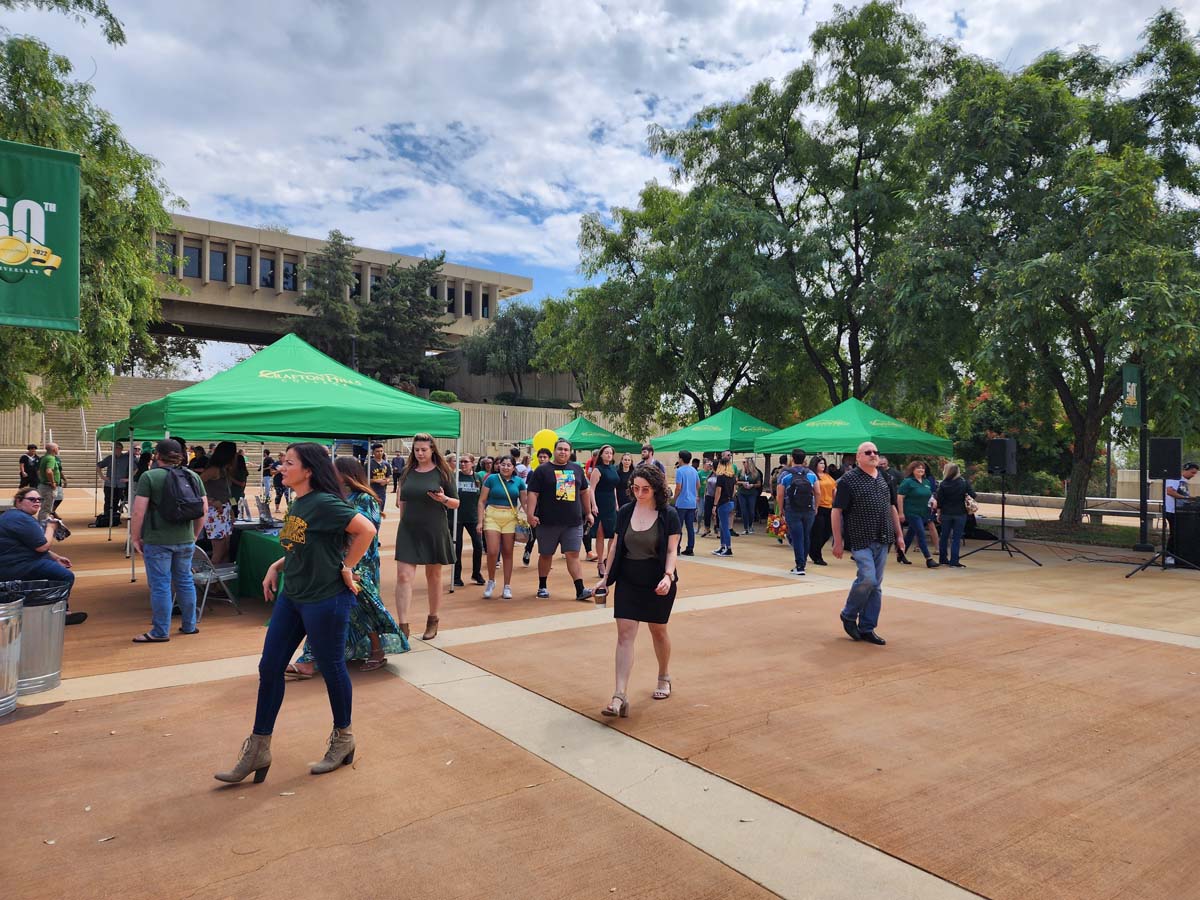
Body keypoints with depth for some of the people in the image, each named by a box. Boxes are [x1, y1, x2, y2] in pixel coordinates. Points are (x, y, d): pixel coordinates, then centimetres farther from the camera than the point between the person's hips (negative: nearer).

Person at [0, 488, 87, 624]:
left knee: (63, 568, 21)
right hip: (18, 566, -12)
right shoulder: (21, 519, -21)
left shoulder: (22, 516, 16)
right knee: (66, 576, -15)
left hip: (21, 561, 12)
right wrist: (50, 527, -6)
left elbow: (37, 546, 22)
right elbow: (43, 546, -22)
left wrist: (56, 557, 13)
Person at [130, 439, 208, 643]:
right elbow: (204, 509, 7)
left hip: (157, 541, -4)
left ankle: (160, 632, 9)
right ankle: (189, 625, 23)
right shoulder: (193, 476, 5)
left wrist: (136, 538, -2)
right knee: (185, 581, 14)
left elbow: (138, 511, -13)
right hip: (185, 540, 5)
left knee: (160, 585, 2)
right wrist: (195, 535, 16)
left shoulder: (149, 477, -8)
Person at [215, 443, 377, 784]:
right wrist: (276, 567, 7)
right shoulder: (296, 505, 8)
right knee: (269, 667, 9)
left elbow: (366, 529, -27)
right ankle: (258, 749, 21)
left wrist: (347, 568, -20)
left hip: (325, 599, -9)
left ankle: (343, 739, 29)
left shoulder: (324, 503, -20)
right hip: (291, 596, 9)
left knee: (331, 668, 7)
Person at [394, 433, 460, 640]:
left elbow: (456, 503, -2)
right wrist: (403, 523, 14)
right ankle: (403, 626, -6)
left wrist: (443, 499, -22)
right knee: (403, 576, -8)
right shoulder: (408, 472, 6)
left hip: (434, 531, -2)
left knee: (433, 576, 10)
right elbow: (402, 501, 16)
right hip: (408, 530, 2)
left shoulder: (443, 472, -3)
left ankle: (432, 621, 27)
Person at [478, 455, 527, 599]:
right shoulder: (491, 479, -1)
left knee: (507, 553, 6)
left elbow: (524, 502, 8)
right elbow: (482, 501, 1)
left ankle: (507, 587, 15)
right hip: (492, 517, -1)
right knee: (492, 552, -8)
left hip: (511, 518, 2)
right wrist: (480, 521, -5)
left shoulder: (519, 481, 4)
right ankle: (491, 581, 16)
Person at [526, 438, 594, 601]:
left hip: (574, 522, 2)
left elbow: (584, 492, 19)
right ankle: (542, 587, 25)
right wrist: (531, 514, -17)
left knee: (573, 555, -2)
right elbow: (533, 493, -7)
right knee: (546, 555, 11)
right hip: (548, 522, -2)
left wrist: (588, 513, 17)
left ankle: (580, 590, -3)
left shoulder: (577, 469, 11)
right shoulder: (542, 470, -1)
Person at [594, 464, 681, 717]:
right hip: (628, 582, 2)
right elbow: (615, 546, 8)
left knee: (658, 630, 14)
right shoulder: (625, 512, 0)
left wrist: (668, 576, -26)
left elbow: (672, 551, -10)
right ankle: (620, 697, -10)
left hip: (658, 584, -2)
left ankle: (664, 678, 40)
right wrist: (605, 577, 6)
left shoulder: (669, 515, -9)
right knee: (625, 633, -7)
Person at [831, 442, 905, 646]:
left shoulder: (885, 478, 13)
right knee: (867, 579, -16)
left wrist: (899, 534, 16)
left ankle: (867, 628, 16)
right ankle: (848, 616, 8)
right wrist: (838, 541, -13)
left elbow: (892, 508, 20)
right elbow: (836, 511, -9)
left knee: (876, 585, 7)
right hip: (861, 539, -6)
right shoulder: (848, 480, -7)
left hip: (882, 540, 6)